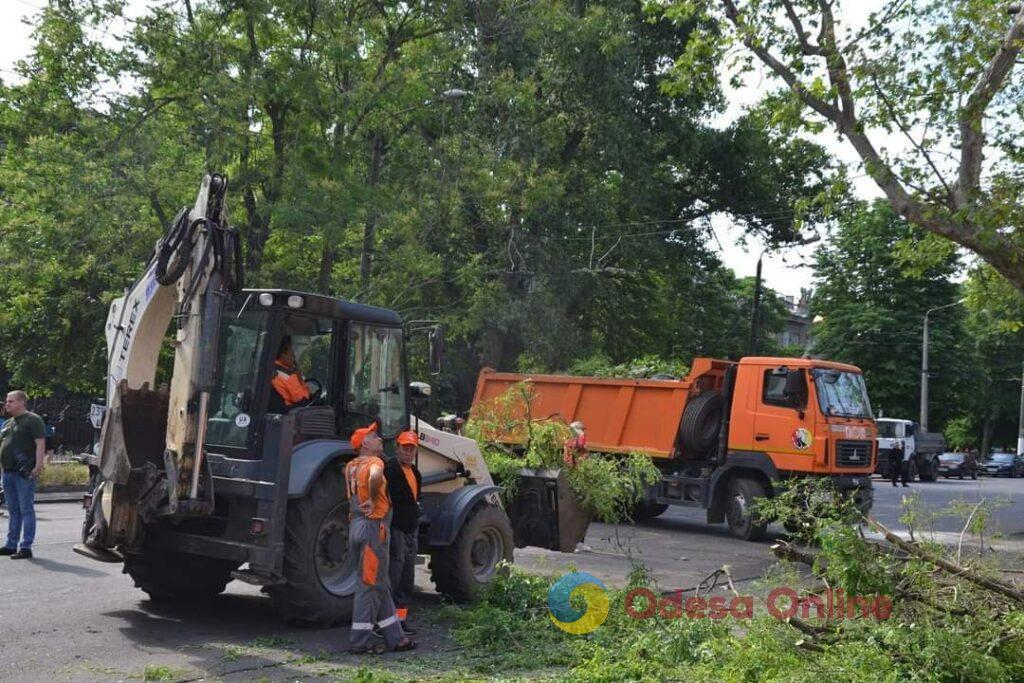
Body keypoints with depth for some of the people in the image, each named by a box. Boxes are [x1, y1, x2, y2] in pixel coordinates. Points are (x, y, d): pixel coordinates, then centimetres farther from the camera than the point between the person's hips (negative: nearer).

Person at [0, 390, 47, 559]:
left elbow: (40, 444, -14)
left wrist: (38, 466, -23)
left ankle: (26, 547, -4)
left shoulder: (33, 420, -6)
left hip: (25, 473, -8)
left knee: (26, 510, -5)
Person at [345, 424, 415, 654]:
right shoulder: (374, 462, -11)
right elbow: (375, 477, -33)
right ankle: (359, 642, 3)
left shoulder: (351, 466, 14)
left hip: (356, 524, 9)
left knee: (380, 584, 14)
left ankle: (395, 637, 21)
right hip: (373, 525, -9)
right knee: (369, 584, -2)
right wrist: (373, 500, -20)